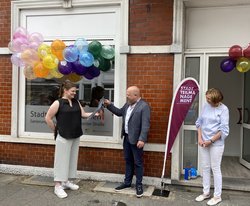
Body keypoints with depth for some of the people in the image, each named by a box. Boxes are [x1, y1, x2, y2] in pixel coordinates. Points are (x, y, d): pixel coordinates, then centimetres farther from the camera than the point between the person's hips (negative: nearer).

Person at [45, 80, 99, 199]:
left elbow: (83, 114, 6)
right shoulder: (58, 103, -10)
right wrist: (56, 130, -3)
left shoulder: (76, 102, 8)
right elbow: (48, 118, -8)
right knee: (62, 160, -1)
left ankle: (67, 181, 28)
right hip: (64, 137, -6)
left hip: (76, 136, 6)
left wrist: (94, 114, -8)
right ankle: (58, 186, 8)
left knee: (72, 159, 14)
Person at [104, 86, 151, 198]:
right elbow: (120, 112, 24)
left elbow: (145, 125, -22)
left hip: (136, 139, -8)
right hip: (127, 137, 8)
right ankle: (127, 182, 30)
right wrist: (109, 105, 12)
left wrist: (142, 139, -27)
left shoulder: (144, 106, -17)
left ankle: (139, 185, 17)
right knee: (128, 161, 17)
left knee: (138, 162, 4)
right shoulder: (128, 104, 9)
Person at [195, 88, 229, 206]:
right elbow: (199, 122, 9)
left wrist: (211, 141, -12)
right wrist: (199, 138, -1)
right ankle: (206, 193, 26)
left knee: (215, 169, 3)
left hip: (216, 144, -5)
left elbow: (223, 129, -13)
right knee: (205, 168, 12)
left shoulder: (223, 109, -10)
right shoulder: (206, 106, 4)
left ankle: (217, 196, 16)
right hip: (203, 142, 5)